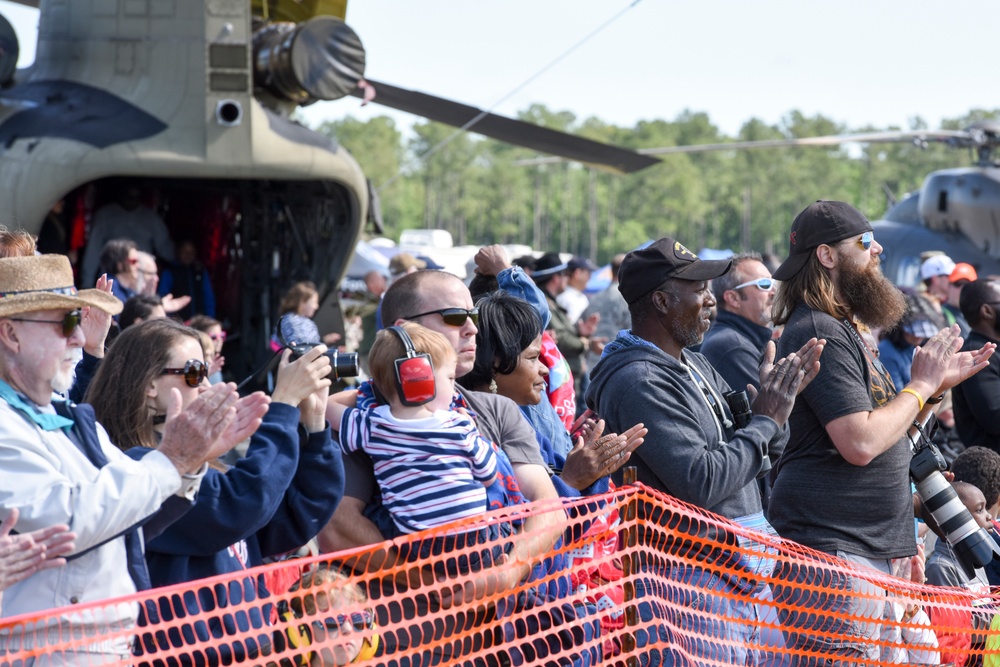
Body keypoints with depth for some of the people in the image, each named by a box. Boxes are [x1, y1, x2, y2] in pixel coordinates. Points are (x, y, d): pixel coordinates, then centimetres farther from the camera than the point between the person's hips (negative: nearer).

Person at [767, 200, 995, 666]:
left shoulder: (844, 330, 20)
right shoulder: (819, 333, -14)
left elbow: (885, 425, 24)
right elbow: (860, 444, -22)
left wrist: (939, 384, 13)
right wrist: (921, 385, -10)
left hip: (868, 547, 11)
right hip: (830, 546, -11)